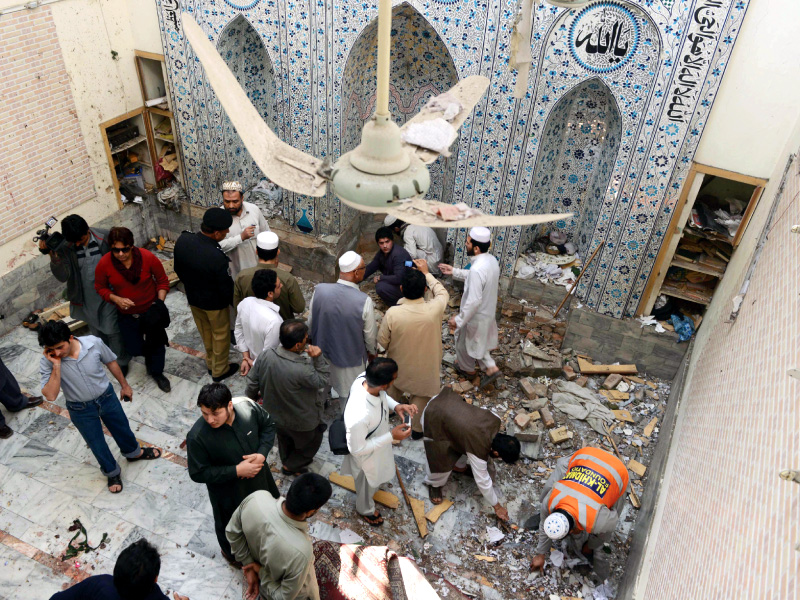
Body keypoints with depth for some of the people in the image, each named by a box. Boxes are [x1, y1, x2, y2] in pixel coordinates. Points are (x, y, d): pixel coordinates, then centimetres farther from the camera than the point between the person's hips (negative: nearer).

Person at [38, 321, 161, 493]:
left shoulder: (94, 343, -26)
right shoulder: (47, 362, -27)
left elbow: (111, 362, -5)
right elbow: (50, 396, -33)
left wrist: (124, 385, 7)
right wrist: (56, 365, -39)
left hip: (107, 397, 1)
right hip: (80, 410, -1)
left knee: (122, 428, 25)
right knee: (96, 443, 19)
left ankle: (133, 453, 57)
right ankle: (112, 472, 47)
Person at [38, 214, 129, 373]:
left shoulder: (105, 237, -18)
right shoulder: (65, 247, -15)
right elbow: (62, 276, -22)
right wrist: (53, 256, -39)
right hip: (86, 298, 3)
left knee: (112, 330, 7)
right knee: (96, 332, 22)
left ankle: (121, 362, 29)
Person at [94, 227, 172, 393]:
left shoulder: (148, 258, -22)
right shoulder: (104, 264, -19)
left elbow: (162, 281, -8)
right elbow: (100, 287, -2)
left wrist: (159, 303, -18)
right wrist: (116, 299, -20)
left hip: (150, 311, -1)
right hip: (126, 315, 1)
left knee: (157, 343, 11)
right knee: (134, 349, 11)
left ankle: (157, 373, 40)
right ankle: (149, 355, 50)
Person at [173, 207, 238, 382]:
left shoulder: (182, 240, -18)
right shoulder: (217, 258, -38)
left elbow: (178, 269, 0)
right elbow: (226, 289, -24)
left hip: (193, 298, 6)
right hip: (215, 303, -6)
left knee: (205, 333, 28)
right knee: (220, 335, 20)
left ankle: (211, 363, 50)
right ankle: (219, 370, 41)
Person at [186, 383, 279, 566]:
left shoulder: (247, 406, -27)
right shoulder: (197, 437, -35)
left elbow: (268, 425, -7)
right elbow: (198, 474, -23)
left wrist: (262, 453, -23)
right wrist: (237, 471, -29)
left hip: (259, 474, 4)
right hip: (228, 490, -4)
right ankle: (231, 552, 60)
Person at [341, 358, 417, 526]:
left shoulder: (364, 378, -29)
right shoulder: (359, 417, -49)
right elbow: (357, 449, -30)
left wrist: (395, 406, -20)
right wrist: (391, 436, -29)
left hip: (376, 438, 6)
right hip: (366, 454, -6)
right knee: (367, 484, 29)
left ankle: (374, 486, 71)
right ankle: (365, 509, 61)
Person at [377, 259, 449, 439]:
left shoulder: (392, 313, -31)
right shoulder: (434, 309, -32)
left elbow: (382, 341, -15)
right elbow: (443, 293, -7)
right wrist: (426, 273, 1)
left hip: (399, 363, 1)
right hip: (424, 365, -1)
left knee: (395, 387, 33)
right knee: (420, 395, 27)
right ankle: (416, 429, 44)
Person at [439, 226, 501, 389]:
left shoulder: (477, 269, -36)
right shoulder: (491, 260, -8)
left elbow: (474, 301, -33)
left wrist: (459, 320, -23)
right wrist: (455, 272, 11)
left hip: (476, 316, -8)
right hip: (488, 311, 8)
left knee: (464, 342, 21)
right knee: (476, 341, 29)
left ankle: (467, 368, 46)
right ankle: (491, 368, 32)